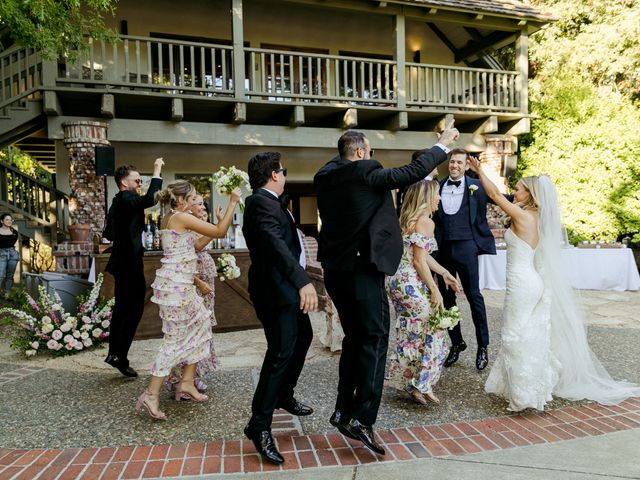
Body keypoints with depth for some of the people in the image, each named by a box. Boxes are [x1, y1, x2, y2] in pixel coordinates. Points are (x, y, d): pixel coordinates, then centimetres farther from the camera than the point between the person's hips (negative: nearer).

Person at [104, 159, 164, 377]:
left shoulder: (117, 202, 16)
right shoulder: (126, 199, -14)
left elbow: (109, 233, 21)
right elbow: (150, 199, -33)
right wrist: (157, 172, -23)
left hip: (122, 262, 11)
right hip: (130, 263, -11)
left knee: (122, 308, 16)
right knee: (134, 310, -6)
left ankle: (114, 353, 23)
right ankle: (121, 357, -2)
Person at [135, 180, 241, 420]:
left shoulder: (169, 219, 15)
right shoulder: (182, 217, -14)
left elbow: (195, 245, 18)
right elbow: (220, 232, -14)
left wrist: (217, 225, 13)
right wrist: (233, 202, -8)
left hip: (179, 285, 10)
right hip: (176, 285, -10)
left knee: (200, 324, 16)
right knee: (176, 338, -2)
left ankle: (186, 382, 22)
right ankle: (151, 394, 5)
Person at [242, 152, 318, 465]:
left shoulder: (269, 202, 15)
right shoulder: (263, 203, -18)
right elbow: (275, 243, -32)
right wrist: (303, 280, -39)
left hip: (287, 287, 11)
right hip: (275, 288, -11)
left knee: (303, 337, 23)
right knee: (281, 351, -12)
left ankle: (284, 395, 40)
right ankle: (259, 425, -3)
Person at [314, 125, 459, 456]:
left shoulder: (324, 177, 7)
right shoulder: (365, 173, -11)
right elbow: (414, 172, -6)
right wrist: (443, 144, 6)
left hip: (335, 268, 8)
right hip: (363, 270, -7)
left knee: (354, 337, 19)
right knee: (374, 339, 1)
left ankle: (342, 409, 23)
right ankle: (361, 418, -2)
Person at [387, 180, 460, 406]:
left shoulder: (409, 220, 14)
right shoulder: (425, 221, -14)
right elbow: (419, 261, -17)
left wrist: (444, 273, 22)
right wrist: (435, 290, -12)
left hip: (397, 280, 9)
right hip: (411, 284, -9)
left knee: (410, 333, 16)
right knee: (433, 331, 3)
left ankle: (406, 381, 25)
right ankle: (422, 384, 6)